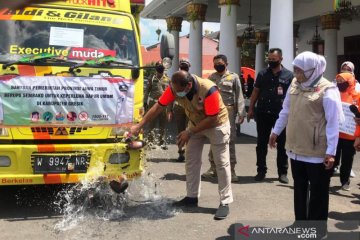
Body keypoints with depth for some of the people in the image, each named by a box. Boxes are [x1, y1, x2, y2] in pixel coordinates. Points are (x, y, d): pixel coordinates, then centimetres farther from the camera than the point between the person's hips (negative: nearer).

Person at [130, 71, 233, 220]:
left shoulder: (208, 90, -36)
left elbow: (212, 119, -30)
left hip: (216, 124, -6)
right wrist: (139, 126, -20)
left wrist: (189, 132, -28)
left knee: (221, 163, -3)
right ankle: (192, 197, 20)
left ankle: (225, 202, 3)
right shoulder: (175, 88, -21)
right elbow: (158, 107, -17)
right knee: (191, 161, 7)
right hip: (196, 123, 6)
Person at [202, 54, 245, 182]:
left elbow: (239, 96, -2)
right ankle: (213, 168, 20)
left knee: (230, 141, 1)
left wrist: (241, 113, -9)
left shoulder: (233, 77, 1)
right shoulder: (211, 77, 11)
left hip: (228, 112, -3)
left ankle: (231, 169, 8)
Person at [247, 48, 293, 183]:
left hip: (281, 115, -2)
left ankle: (282, 172, 16)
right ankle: (261, 171, 17)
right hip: (263, 114, 2)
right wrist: (250, 109, 4)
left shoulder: (288, 75, 1)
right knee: (261, 144, 7)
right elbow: (255, 92, 10)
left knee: (282, 144, 6)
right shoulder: (262, 74, 8)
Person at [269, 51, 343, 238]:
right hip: (296, 149, 7)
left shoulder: (327, 90, -15)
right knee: (299, 190, 18)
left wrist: (331, 152, -17)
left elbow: (333, 123, -15)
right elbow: (286, 111, 17)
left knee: (318, 193, 8)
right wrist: (276, 131, 22)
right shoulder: (294, 84, 6)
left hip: (317, 153, -6)